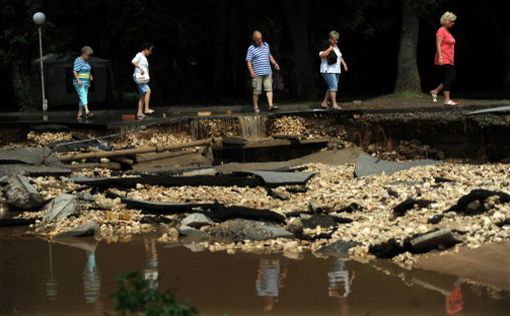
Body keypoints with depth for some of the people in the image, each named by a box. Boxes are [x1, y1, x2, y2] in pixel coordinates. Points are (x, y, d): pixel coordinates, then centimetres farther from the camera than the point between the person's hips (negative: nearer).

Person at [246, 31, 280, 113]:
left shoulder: (266, 45, 13)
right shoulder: (251, 48, -3)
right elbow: (248, 61, -5)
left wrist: (274, 63, 19)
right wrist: (251, 71, -17)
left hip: (267, 72, 4)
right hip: (257, 73, -4)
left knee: (269, 88, -6)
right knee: (257, 91, 0)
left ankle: (271, 105, -13)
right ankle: (256, 107, 10)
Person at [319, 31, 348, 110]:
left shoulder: (335, 46, 14)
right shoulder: (325, 46, -11)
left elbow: (339, 56, 25)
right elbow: (321, 55, -25)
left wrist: (344, 63, 13)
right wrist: (329, 49, -23)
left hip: (336, 70, 9)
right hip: (328, 71, -9)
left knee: (331, 88, 9)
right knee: (333, 86, -17)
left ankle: (324, 103, 18)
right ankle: (334, 105, -20)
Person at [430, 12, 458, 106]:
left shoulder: (448, 31, 18)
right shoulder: (441, 31, -9)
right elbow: (438, 45, -16)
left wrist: (452, 59, 23)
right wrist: (440, 57, -24)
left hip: (449, 60, 10)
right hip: (443, 60, -10)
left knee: (452, 78, 8)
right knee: (447, 78, -8)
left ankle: (435, 91, 16)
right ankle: (447, 100, -5)